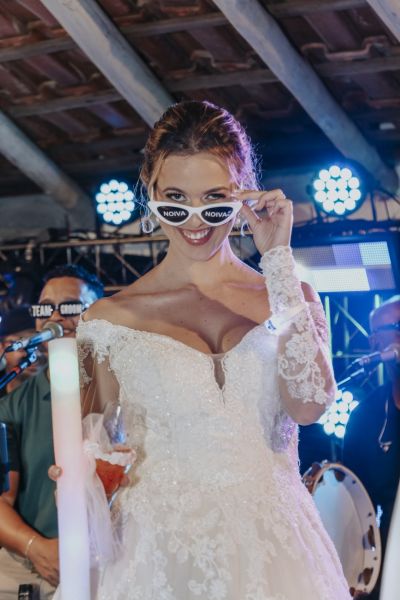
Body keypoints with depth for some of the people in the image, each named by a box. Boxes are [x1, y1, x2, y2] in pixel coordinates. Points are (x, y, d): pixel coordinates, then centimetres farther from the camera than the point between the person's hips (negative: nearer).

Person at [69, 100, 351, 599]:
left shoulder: (291, 299, 5)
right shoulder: (110, 318, 1)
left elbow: (309, 406, -13)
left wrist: (278, 259, -11)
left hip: (277, 549, 1)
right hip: (157, 554, -1)